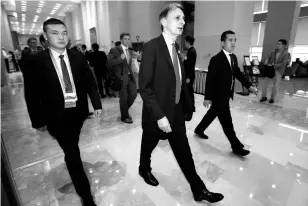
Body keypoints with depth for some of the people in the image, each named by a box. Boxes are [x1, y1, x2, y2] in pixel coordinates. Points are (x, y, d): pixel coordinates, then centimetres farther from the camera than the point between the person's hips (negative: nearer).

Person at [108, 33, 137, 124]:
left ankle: (125, 110, 25)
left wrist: (132, 74, 16)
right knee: (123, 97, 0)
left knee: (134, 93, 0)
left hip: (129, 76, 6)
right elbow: (109, 62, -16)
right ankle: (124, 116, 19)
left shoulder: (130, 51, 16)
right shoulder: (115, 50, -6)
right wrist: (120, 58, -25)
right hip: (121, 77, -6)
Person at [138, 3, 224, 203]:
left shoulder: (176, 48, 7)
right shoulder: (152, 47, -15)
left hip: (177, 112, 6)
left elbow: (180, 81, 7)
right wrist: (159, 115, -22)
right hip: (158, 114, -5)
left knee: (184, 153, 15)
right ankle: (145, 170, 50)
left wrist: (188, 106, 3)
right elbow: (144, 87, -20)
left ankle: (199, 190, 31)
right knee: (148, 147, 21)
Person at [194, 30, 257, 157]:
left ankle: (199, 130, 42)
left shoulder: (234, 57, 7)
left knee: (212, 114, 22)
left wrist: (249, 86, 9)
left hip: (226, 95, 9)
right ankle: (236, 147, 15)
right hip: (218, 96, -9)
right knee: (227, 121, 1)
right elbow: (210, 79, -20)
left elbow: (238, 73, 16)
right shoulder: (216, 59, -19)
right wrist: (207, 98, -20)